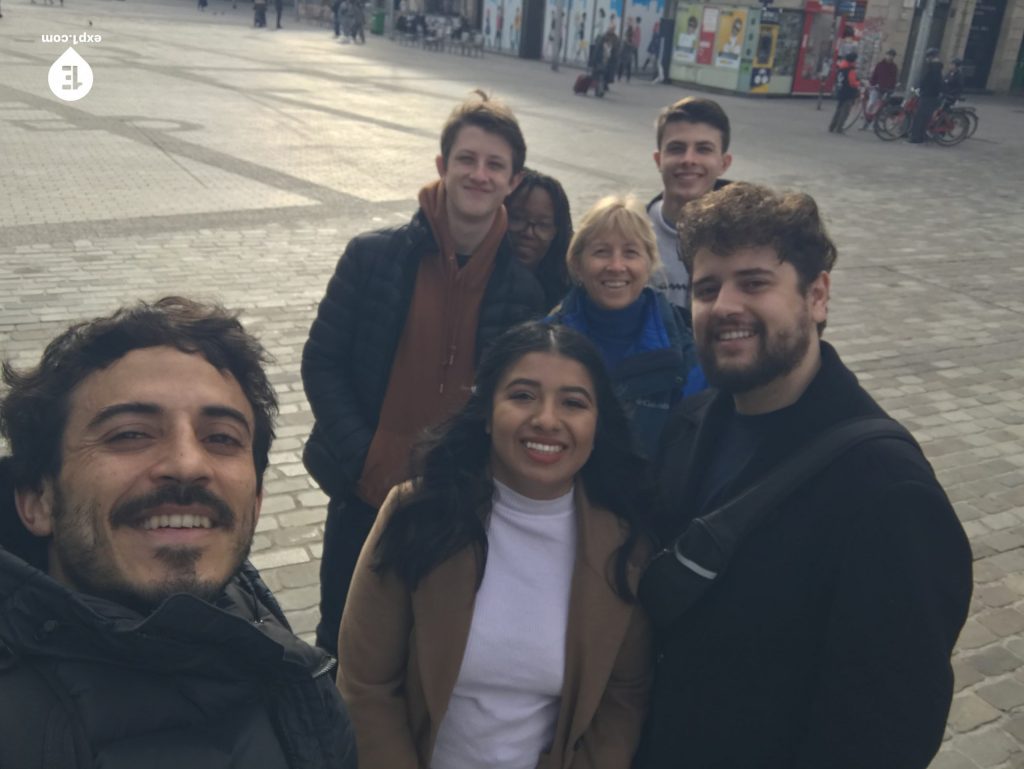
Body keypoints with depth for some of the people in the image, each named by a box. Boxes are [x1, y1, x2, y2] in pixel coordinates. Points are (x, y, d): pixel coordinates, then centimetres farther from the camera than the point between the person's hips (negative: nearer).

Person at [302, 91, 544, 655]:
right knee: (342, 642, 18)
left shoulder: (524, 289, -5)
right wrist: (366, 465, -11)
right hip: (365, 495, 0)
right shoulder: (373, 256, -8)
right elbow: (321, 363, -4)